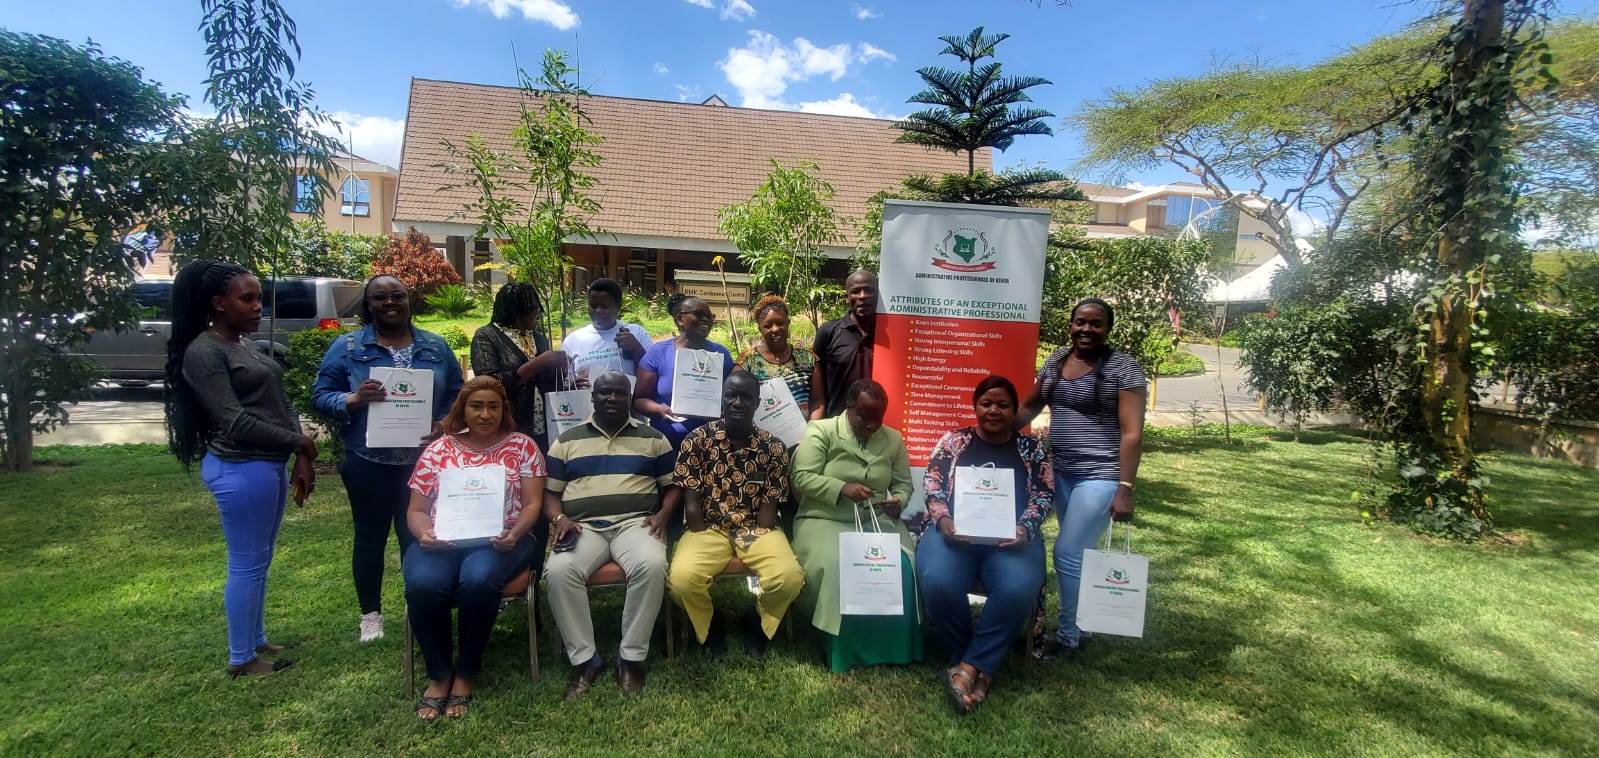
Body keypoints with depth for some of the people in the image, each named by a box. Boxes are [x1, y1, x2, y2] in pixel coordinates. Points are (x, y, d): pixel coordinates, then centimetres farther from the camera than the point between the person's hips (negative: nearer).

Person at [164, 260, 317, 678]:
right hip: (241, 470, -9)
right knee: (246, 565, 1)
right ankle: (241, 659, 15)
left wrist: (301, 459, 3)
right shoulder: (203, 352, -13)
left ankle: (256, 642, 31)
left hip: (270, 465, 9)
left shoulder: (247, 347, 13)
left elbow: (281, 404, 13)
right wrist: (298, 442, -9)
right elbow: (236, 422, -19)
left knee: (259, 561, 18)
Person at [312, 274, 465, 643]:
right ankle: (370, 613, 27)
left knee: (418, 537, 9)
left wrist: (445, 423, -10)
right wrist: (354, 399, -22)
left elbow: (456, 394, 9)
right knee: (370, 537, 11)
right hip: (369, 463, -1)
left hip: (424, 461, 1)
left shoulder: (435, 346, 7)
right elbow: (321, 396, -2)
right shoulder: (347, 346, 0)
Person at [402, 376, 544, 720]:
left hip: (499, 540, -2)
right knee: (423, 584, -32)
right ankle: (438, 674, -6)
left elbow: (532, 503, 4)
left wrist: (515, 533, -16)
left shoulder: (521, 446, 9)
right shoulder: (438, 450, 14)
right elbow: (416, 510, 13)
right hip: (442, 540, 2)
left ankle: (466, 673, -9)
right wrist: (424, 534, -9)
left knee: (478, 579, -35)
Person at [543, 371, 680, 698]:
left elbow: (673, 485, 15)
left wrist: (662, 515, -4)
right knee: (559, 571, -32)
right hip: (583, 526, 1)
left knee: (652, 566, -35)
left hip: (635, 523, -1)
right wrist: (560, 519, -5)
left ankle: (632, 656, -18)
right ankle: (584, 659, -16)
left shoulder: (653, 438, 15)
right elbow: (550, 491, 15)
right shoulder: (567, 440, 17)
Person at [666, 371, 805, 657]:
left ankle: (756, 620, 11)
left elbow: (769, 506, 0)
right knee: (682, 577, -30)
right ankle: (709, 624, 8)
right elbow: (691, 501, -5)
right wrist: (705, 546, -12)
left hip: (757, 528, 1)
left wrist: (755, 544, -13)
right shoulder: (697, 440, -4)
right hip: (709, 528, -1)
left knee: (790, 577, -26)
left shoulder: (773, 447, -1)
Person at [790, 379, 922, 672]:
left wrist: (898, 501, -11)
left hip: (876, 520, 4)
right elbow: (802, 478, -11)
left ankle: (892, 646, -4)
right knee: (834, 568, -32)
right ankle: (840, 648, -9)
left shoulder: (893, 439, 10)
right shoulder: (820, 431, -3)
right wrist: (842, 488, -23)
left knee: (902, 566, -23)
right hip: (824, 519, -3)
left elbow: (904, 483, 12)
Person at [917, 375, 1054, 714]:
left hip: (1010, 536, 0)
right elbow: (932, 484, 7)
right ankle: (981, 667, -8)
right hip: (954, 531, 0)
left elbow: (1044, 495, 8)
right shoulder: (953, 441, 14)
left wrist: (1024, 528, -11)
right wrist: (943, 520, -12)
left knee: (1018, 589, -34)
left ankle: (969, 666, -18)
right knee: (937, 583, -31)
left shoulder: (1032, 449, 16)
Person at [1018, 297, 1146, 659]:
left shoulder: (1123, 367, -10)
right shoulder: (1056, 360, 7)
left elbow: (1132, 433, -13)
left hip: (1100, 476, -6)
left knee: (1068, 553, -4)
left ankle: (1068, 636, 13)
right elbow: (1030, 406, 19)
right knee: (1080, 552, 15)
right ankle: (1082, 622, 30)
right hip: (1060, 472, 6)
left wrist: (1125, 488, -18)